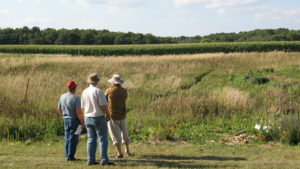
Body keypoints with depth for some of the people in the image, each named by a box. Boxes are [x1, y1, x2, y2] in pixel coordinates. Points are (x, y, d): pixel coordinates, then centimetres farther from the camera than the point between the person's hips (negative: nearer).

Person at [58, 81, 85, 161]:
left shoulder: (62, 96, 4)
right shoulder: (76, 98, -15)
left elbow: (59, 109, 13)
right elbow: (78, 112, -19)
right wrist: (82, 122, -11)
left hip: (65, 119, 6)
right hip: (74, 119, -6)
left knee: (67, 138, 14)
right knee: (73, 139, 1)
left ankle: (67, 156, 17)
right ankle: (70, 156, 2)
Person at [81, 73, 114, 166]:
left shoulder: (84, 92, 5)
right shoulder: (98, 91, -15)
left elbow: (83, 107, 11)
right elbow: (103, 106, -17)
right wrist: (108, 115, -2)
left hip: (87, 118, 6)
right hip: (98, 118, -6)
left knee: (91, 139, 10)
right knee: (103, 139, -1)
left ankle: (90, 160, 9)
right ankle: (104, 160, -2)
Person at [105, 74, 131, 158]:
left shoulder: (109, 91, -13)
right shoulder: (124, 91, -5)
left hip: (112, 116, -4)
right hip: (122, 116, 4)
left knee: (115, 135, 2)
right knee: (124, 132, 21)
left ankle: (119, 153, -2)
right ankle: (127, 150, 30)